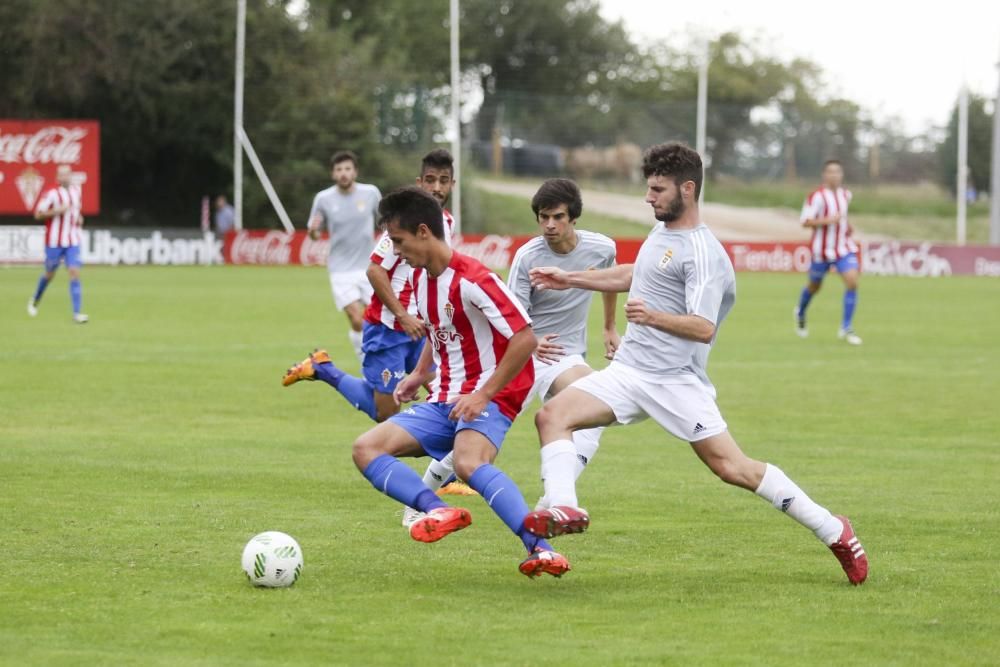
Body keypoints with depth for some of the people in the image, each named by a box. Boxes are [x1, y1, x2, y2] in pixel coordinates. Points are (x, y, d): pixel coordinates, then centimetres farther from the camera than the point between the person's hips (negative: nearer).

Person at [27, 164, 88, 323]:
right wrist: (57, 211, -24)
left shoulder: (77, 190, 6)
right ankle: (35, 301, 40)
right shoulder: (51, 193, -13)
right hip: (54, 241, -4)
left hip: (73, 241, 4)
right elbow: (38, 214, -12)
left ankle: (76, 313, -13)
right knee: (49, 274, 11)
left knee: (75, 273, -10)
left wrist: (78, 218, 6)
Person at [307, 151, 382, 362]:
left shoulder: (371, 193, -4)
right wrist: (313, 230, -18)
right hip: (341, 270, -1)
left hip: (369, 267, 1)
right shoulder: (323, 199, -6)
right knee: (357, 322, -13)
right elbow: (314, 234, 3)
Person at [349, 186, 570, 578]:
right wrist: (421, 374, 14)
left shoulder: (472, 280, -18)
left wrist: (483, 395, -23)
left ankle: (541, 549, -41)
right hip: (443, 402, 9)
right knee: (366, 449, -6)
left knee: (468, 462, -38)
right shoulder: (420, 278, 9)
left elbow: (525, 339, -22)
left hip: (489, 398, -9)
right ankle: (439, 511, -24)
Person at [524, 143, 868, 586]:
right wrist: (570, 279, 35)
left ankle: (834, 532, -1)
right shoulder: (661, 233, 14)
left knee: (733, 468, -12)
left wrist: (653, 317, -36)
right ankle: (564, 508, -24)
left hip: (676, 380, -8)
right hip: (628, 370, 8)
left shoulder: (703, 253, -14)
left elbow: (703, 329, -22)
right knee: (552, 415, -11)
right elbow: (634, 275, 35)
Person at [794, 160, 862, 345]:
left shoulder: (846, 195, 6)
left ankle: (846, 328, -7)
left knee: (852, 282, -15)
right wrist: (827, 220, -28)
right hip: (822, 250, -4)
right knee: (815, 286, 14)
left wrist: (846, 225, 10)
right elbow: (805, 222, -18)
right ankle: (801, 313, 48)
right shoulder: (817, 197, -15)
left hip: (843, 248, 4)